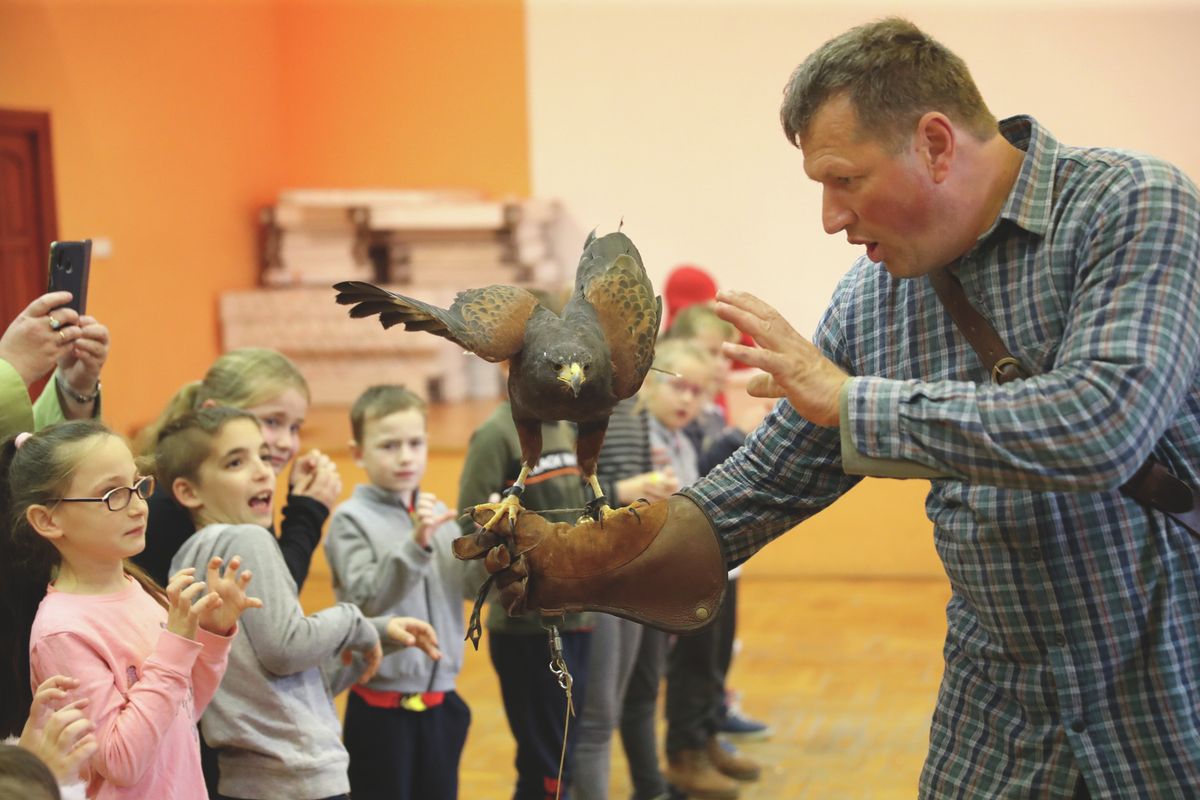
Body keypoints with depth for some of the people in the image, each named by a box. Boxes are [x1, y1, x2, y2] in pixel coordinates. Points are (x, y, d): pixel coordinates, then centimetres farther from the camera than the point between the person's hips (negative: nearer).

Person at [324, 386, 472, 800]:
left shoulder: (437, 513, 6)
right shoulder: (351, 519, -8)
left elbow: (473, 586, 1)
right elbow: (367, 598, -21)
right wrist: (416, 544, -32)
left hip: (441, 703, 5)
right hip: (381, 708, -5)